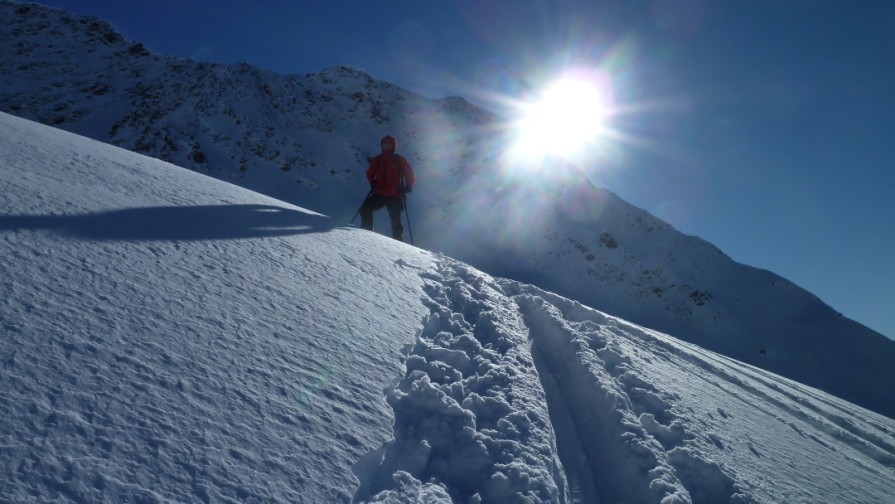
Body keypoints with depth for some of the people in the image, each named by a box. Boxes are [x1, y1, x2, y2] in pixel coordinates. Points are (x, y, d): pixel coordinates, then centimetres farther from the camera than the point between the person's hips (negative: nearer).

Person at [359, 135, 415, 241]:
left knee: (395, 221, -4)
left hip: (394, 195, -3)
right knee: (365, 209, -14)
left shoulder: (400, 160, 3)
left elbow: (409, 174, 8)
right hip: (379, 194, 3)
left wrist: (407, 187, -4)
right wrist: (372, 182, 4)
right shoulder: (377, 160, 10)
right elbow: (370, 173, 23)